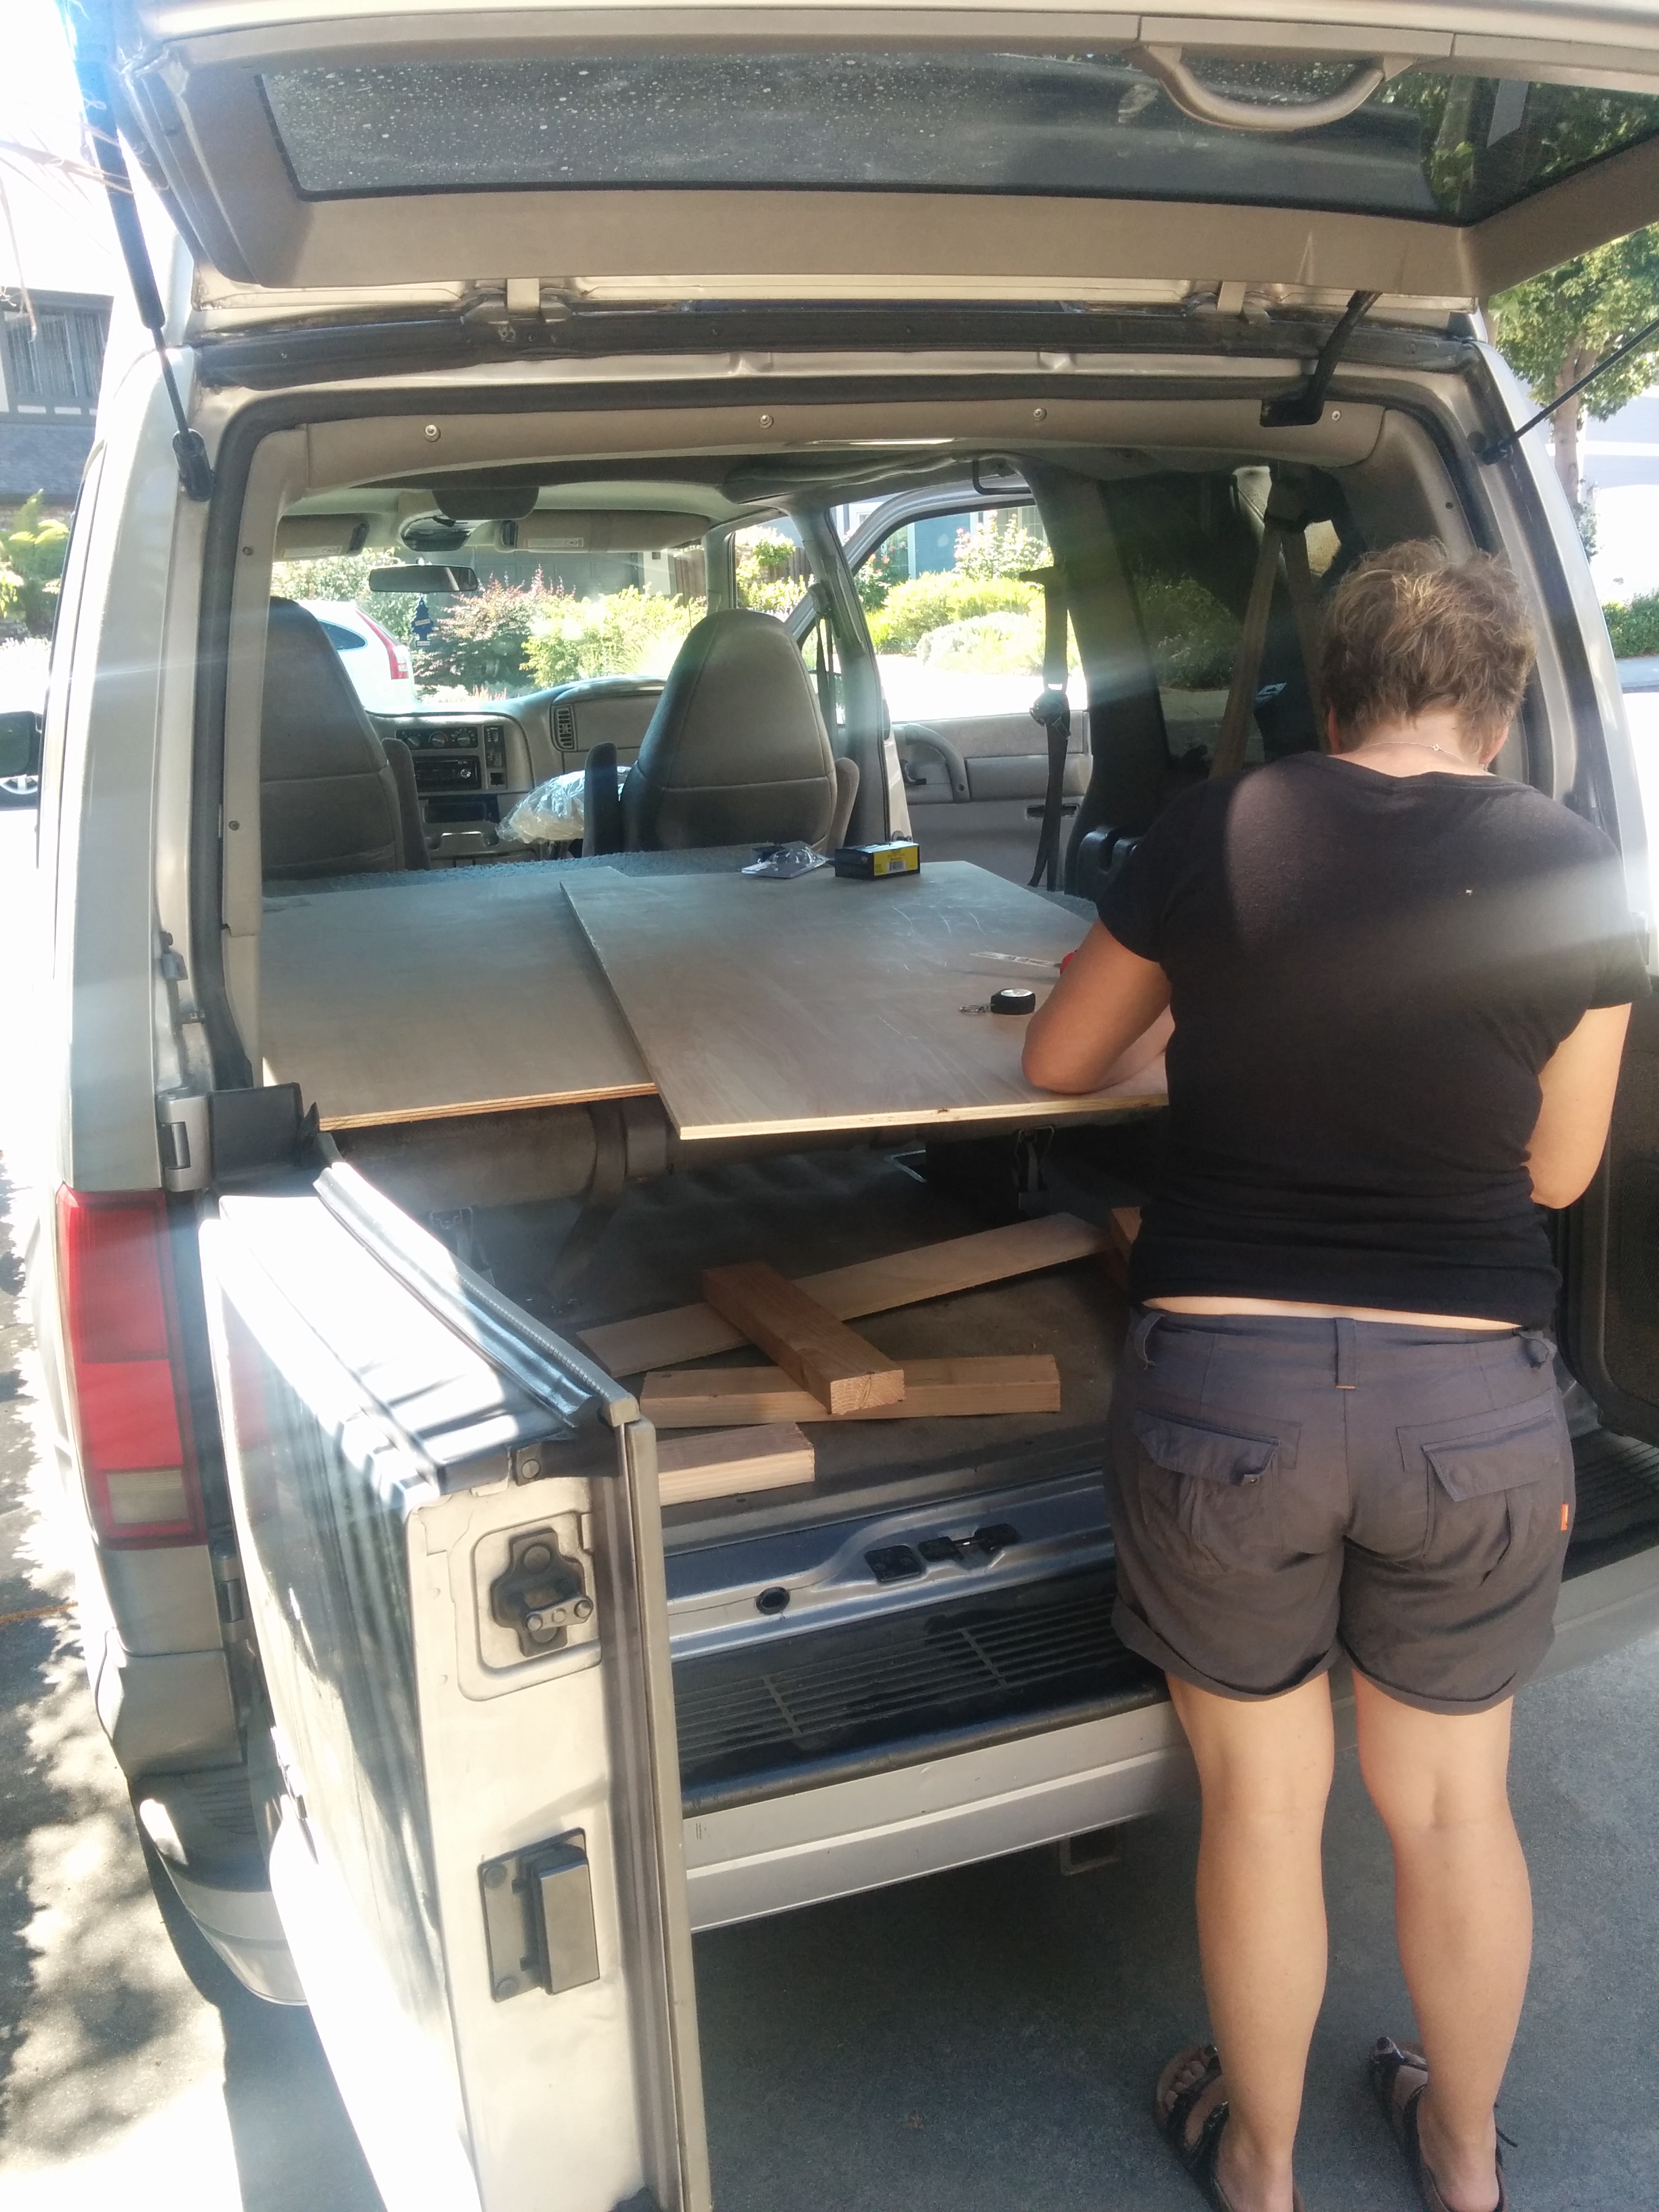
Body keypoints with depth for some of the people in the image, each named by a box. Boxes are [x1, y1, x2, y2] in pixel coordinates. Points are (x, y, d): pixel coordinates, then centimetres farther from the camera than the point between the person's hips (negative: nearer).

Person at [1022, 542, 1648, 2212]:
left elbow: (1060, 1062, 7)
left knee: (1260, 1796, 19)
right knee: (1452, 1800, 23)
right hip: (1473, 1399, 2)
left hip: (1222, 1384, -1)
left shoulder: (1215, 833, -6)